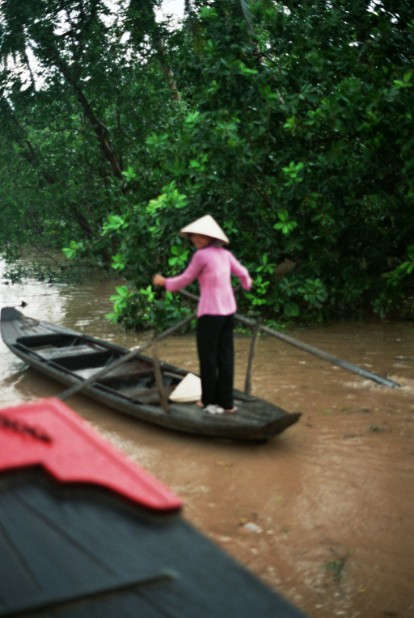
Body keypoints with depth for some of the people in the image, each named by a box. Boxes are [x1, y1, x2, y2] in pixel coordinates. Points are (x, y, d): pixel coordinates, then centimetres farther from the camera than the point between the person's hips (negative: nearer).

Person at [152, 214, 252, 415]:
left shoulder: (201, 255, -11)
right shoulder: (225, 253, 7)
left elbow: (185, 280, -3)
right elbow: (243, 273, 15)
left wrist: (164, 281, 14)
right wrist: (246, 284, 39)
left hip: (210, 312, -7)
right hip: (228, 311, 7)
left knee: (208, 357, 5)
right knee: (225, 357, 9)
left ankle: (209, 400, 15)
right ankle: (226, 402, 14)